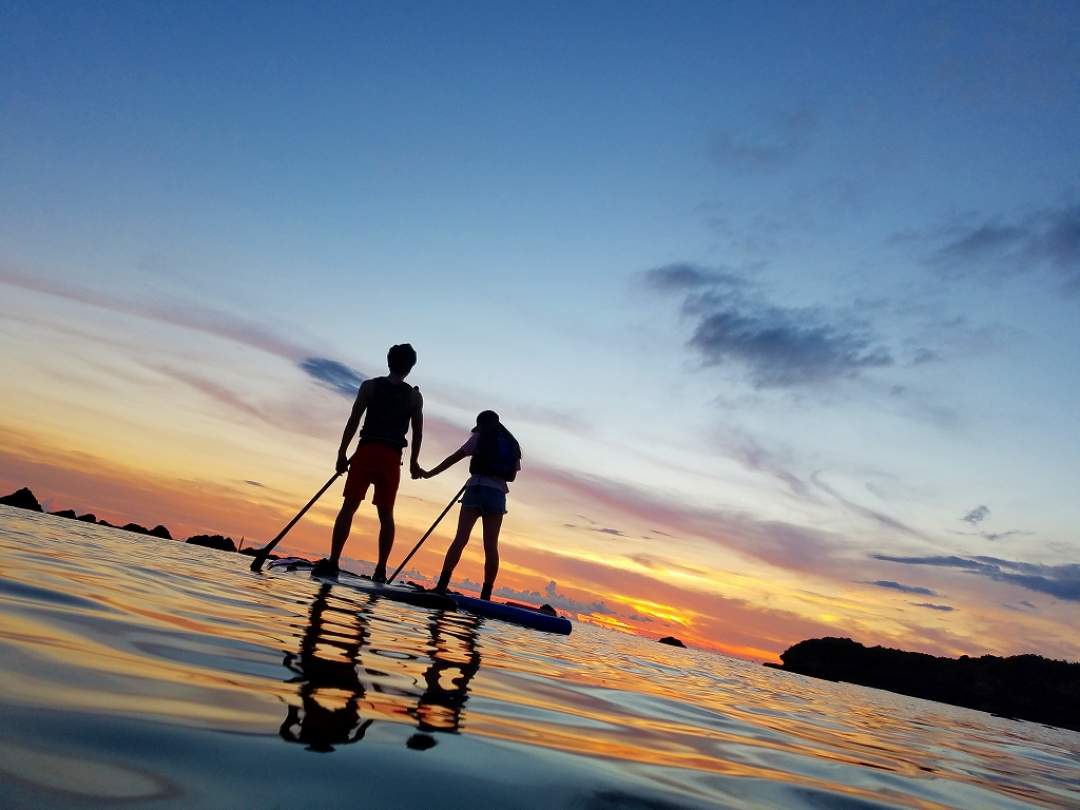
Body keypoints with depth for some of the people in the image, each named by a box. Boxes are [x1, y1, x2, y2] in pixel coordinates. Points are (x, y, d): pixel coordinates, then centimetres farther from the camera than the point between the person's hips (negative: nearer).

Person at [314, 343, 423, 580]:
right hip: (391, 457, 1)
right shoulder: (415, 396, 8)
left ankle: (332, 563, -6)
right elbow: (418, 432, 7)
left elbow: (353, 421, 0)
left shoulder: (370, 386, 5)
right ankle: (381, 569, 4)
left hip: (366, 451, -1)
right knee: (386, 514, 7)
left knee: (349, 506, 0)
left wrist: (342, 453, 3)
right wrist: (413, 462, 17)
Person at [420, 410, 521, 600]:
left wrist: (430, 473, 8)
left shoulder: (480, 437, 6)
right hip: (498, 494, 4)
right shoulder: (513, 444, 19)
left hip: (477, 488, -3)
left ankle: (442, 584, -18)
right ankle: (486, 594, 0)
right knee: (491, 546, 2)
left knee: (461, 538, -10)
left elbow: (455, 457, 4)